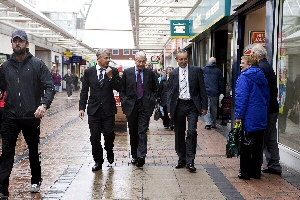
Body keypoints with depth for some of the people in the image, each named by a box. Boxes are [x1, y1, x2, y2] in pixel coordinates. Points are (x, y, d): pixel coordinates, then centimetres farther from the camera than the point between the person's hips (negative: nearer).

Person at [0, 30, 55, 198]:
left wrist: (44, 105, -23)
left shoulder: (38, 64, -2)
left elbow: (50, 87, -8)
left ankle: (36, 182, 32)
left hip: (32, 116, -2)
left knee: (34, 152, 14)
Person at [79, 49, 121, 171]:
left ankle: (109, 151, 30)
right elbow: (84, 91, 5)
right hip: (94, 109, 1)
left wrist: (111, 77, -17)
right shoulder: (89, 72, 3)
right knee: (94, 137, 4)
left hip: (108, 109, -1)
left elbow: (119, 88, -5)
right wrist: (82, 107, 0)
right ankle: (98, 161, 18)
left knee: (109, 134, -2)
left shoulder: (113, 71, 1)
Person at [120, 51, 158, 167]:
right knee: (133, 133, 10)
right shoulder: (127, 72, 5)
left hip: (145, 106, -1)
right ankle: (134, 156, 20)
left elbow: (155, 90, 14)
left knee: (142, 132, -10)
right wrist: (124, 103, -1)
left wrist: (152, 101, 1)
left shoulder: (150, 74, 5)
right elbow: (122, 90, 7)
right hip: (131, 106, 2)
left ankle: (141, 156, -15)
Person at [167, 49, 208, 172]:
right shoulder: (173, 74, 8)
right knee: (179, 134, 9)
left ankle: (190, 161, -4)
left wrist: (204, 106, -1)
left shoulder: (196, 71, 2)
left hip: (192, 106, -2)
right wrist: (170, 109, 2)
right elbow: (170, 92, 9)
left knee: (192, 132, -11)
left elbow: (202, 89, 2)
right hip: (178, 105, 3)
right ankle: (181, 159, 22)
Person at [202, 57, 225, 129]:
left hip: (205, 92, -1)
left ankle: (208, 123, -13)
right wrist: (222, 92, 10)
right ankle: (213, 123, 18)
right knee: (214, 108, 12)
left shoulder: (204, 70, 3)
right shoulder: (218, 70, 2)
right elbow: (221, 82, 4)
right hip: (214, 92, 1)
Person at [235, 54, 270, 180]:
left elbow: (241, 98, -18)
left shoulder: (244, 77, -12)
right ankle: (256, 172, 20)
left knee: (246, 147, 2)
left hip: (249, 118, -7)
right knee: (257, 147, 13)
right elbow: (267, 96, 17)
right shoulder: (262, 77, 11)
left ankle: (245, 173, 7)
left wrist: (239, 116, -15)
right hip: (261, 118, 7)